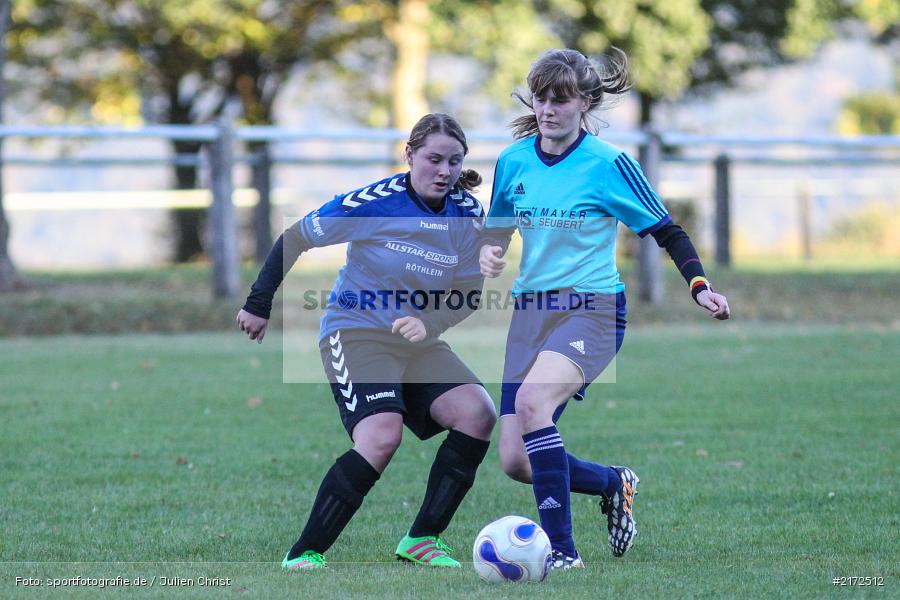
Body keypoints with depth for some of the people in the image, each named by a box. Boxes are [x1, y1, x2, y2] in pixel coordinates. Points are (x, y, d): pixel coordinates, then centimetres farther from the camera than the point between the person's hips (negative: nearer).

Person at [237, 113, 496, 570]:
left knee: (477, 413, -17)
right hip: (355, 331, -6)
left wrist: (429, 324, -15)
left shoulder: (469, 214, -1)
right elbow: (294, 239, -5)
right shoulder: (373, 203, -15)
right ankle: (304, 555, -20)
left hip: (419, 343, 6)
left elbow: (470, 293, 4)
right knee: (382, 435, -29)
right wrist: (259, 305, -2)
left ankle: (422, 540, -5)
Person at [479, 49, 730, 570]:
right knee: (515, 462, -2)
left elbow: (667, 232, -2)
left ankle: (563, 551, -27)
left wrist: (700, 287, -16)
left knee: (532, 400, -34)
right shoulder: (514, 160, 5)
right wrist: (489, 253, -5)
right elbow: (497, 229, 18)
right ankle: (614, 484, 29)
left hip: (592, 308, -6)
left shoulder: (608, 164, -8)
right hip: (531, 308, 6)